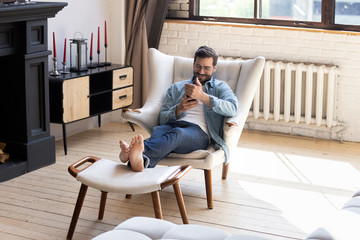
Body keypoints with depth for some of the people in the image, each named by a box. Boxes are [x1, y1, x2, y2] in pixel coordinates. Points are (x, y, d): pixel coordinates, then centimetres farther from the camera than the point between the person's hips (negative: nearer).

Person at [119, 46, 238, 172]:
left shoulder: (220, 87, 22)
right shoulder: (176, 87, 30)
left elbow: (232, 109, -3)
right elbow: (162, 118, 17)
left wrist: (202, 96, -14)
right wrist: (179, 109, -5)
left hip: (198, 131, -3)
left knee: (177, 133, -40)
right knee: (157, 131, -36)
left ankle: (142, 151, -69)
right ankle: (143, 161, -69)